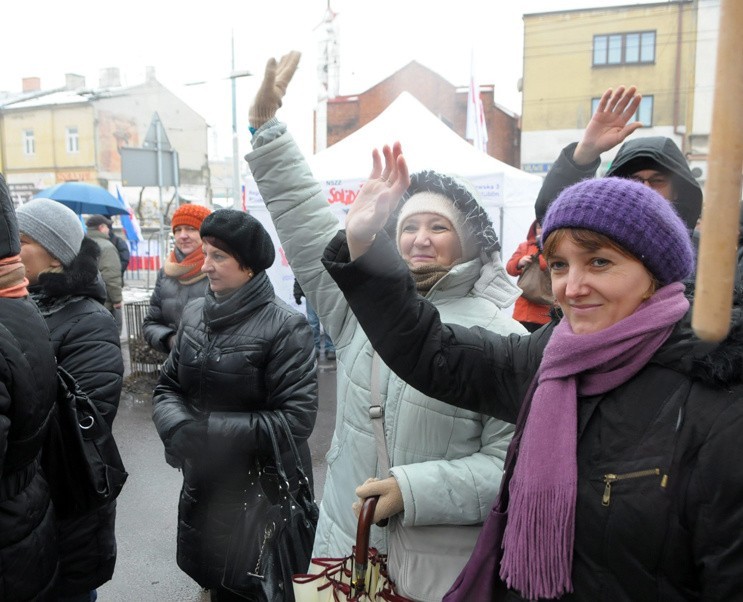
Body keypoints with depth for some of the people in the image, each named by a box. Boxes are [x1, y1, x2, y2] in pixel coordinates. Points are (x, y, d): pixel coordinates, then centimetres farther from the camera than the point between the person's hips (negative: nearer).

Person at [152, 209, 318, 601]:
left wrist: (206, 431, -24)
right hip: (202, 485, 5)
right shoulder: (195, 313, 0)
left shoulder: (284, 326, -18)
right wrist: (178, 427, -17)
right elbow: (167, 387, 5)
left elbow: (296, 419, -23)